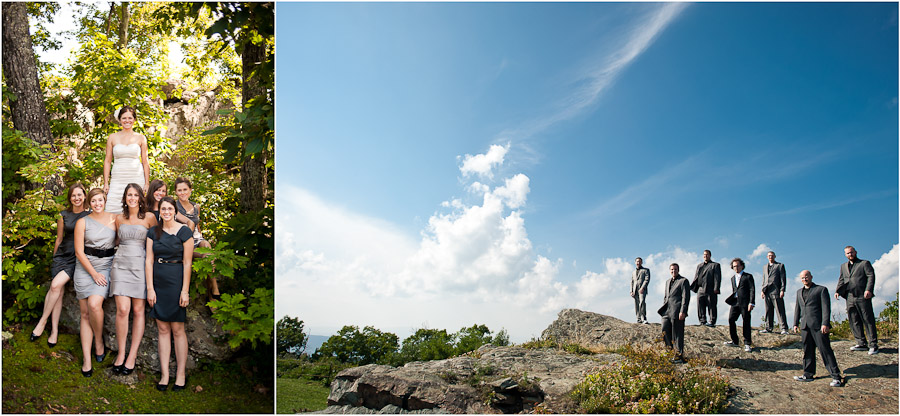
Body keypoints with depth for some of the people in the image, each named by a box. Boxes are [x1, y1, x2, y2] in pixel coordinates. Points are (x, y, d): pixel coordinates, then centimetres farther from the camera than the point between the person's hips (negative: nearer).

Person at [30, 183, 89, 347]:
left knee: (57, 284, -23)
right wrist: (54, 258, 18)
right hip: (63, 255, 3)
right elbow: (59, 239, 16)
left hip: (79, 258, -3)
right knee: (56, 290, -10)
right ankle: (54, 330, -2)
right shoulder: (64, 215, 9)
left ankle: (43, 321, -7)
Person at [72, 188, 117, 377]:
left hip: (107, 266, -1)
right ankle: (86, 359, 1)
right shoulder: (82, 223, 2)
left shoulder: (114, 219, 4)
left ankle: (99, 342, 0)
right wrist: (94, 274, -8)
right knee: (85, 313, -1)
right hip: (85, 267, 1)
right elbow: (79, 252, -1)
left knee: (94, 304, -24)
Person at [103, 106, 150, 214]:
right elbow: (107, 161, 11)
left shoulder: (141, 138, 8)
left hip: (136, 180, -1)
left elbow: (145, 162, 8)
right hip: (118, 180, 1)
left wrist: (147, 184, 1)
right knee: (112, 210, -10)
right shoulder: (113, 137, 10)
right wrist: (106, 183, 4)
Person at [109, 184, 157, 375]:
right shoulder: (119, 218, 12)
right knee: (122, 310, -9)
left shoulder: (149, 218, 4)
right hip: (121, 265, 2)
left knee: (138, 310, -1)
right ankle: (121, 352, 4)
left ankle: (133, 355, 7)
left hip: (140, 266, -2)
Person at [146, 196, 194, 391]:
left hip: (176, 282, -4)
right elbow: (149, 261, 5)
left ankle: (181, 375, 8)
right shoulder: (153, 232, 7)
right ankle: (164, 375, 11)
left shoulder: (184, 232, -5)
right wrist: (150, 288, -2)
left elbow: (187, 263, -7)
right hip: (158, 282, 4)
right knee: (162, 329, 6)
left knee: (177, 330, -1)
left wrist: (185, 290, -11)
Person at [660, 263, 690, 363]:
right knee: (665, 331, -1)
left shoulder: (683, 281, -3)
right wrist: (663, 309, 17)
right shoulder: (668, 282, 21)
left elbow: (686, 297, -10)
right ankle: (674, 349, 13)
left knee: (677, 334, -3)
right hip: (667, 311, 7)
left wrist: (683, 312, -17)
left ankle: (679, 357, 5)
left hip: (677, 312, -7)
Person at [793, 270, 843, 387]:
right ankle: (808, 374, 15)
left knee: (825, 350, -7)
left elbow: (826, 307, -5)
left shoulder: (821, 289, 3)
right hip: (805, 326, 6)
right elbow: (797, 308, 23)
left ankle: (836, 376, -2)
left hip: (818, 325, -5)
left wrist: (825, 324, -14)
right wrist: (796, 323, 15)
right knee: (807, 351, 8)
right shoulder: (799, 292, 21)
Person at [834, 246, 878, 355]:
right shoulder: (843, 266, 21)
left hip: (863, 297, -5)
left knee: (868, 320, -4)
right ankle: (861, 344, 10)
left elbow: (871, 276, -5)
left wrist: (868, 290, -19)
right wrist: (837, 291, 3)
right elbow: (841, 280, 20)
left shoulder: (865, 263, 5)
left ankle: (873, 345, 0)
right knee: (854, 321, 4)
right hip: (850, 298, 5)